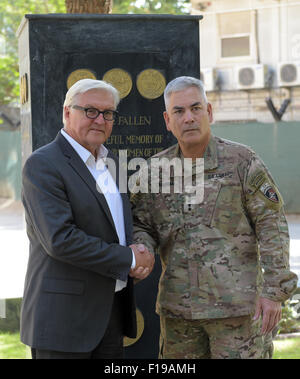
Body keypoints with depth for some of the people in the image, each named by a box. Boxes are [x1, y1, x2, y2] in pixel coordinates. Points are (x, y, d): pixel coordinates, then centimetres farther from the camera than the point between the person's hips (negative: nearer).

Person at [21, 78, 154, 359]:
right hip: (64, 315, -8)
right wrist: (128, 259, -15)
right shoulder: (43, 165, -11)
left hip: (111, 312, 8)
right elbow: (60, 239, -21)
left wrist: (140, 255, -1)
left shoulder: (109, 161, 15)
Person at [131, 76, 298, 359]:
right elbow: (141, 226, 13)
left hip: (236, 303, -4)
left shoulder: (242, 161, -3)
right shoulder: (153, 171, 7)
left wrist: (274, 291, -9)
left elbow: (272, 227, -4)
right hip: (177, 305, 4)